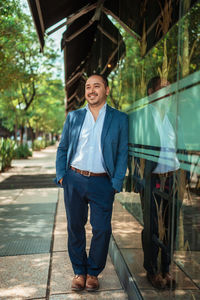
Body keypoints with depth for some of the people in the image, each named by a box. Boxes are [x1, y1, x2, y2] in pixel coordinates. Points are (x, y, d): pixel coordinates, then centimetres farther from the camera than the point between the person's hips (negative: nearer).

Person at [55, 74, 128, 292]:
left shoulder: (119, 118, 4)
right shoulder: (73, 117, 10)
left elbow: (122, 153, 2)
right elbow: (62, 148, 13)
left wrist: (116, 183, -6)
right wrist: (61, 175, 1)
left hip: (102, 183, -2)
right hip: (74, 179, 2)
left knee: (102, 229, 0)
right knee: (75, 227, 9)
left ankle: (93, 272, 23)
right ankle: (79, 271, 27)